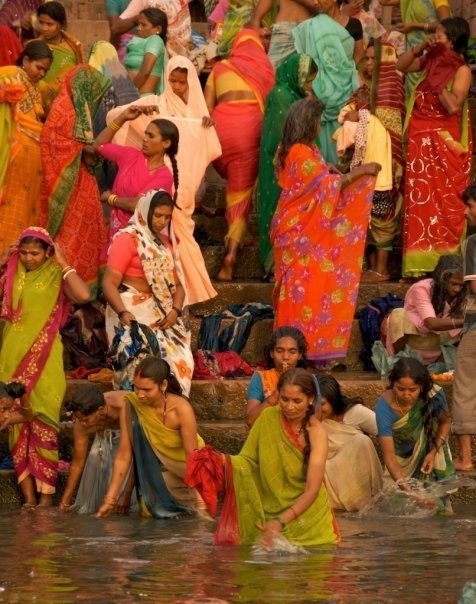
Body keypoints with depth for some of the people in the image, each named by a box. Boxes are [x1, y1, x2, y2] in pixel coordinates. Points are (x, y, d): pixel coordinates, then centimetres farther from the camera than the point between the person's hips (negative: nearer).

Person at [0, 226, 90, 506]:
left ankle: (46, 495, -4)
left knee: (43, 422, -6)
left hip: (43, 357, -4)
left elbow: (83, 295, -20)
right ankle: (29, 497, 4)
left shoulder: (56, 275, -3)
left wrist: (63, 264, -12)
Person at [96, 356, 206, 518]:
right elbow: (123, 456, -18)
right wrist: (110, 500, -19)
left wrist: (201, 502, -33)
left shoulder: (181, 409, -28)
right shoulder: (131, 408, -22)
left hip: (184, 472, -1)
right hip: (155, 474, 1)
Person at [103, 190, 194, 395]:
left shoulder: (166, 242, 18)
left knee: (180, 359, -12)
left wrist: (175, 310, -5)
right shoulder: (127, 239, -4)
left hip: (161, 315, 6)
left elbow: (177, 284, 16)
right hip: (134, 313, -6)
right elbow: (109, 283, -13)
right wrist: (123, 313, -29)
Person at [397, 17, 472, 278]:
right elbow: (399, 66, 19)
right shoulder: (432, 62, 10)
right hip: (421, 141, 7)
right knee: (420, 200, 6)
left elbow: (453, 106, -21)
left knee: (444, 202, -5)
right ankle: (421, 264, 9)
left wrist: (437, 80, -15)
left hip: (444, 143, -7)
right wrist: (420, 48, 6)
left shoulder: (462, 71, -10)